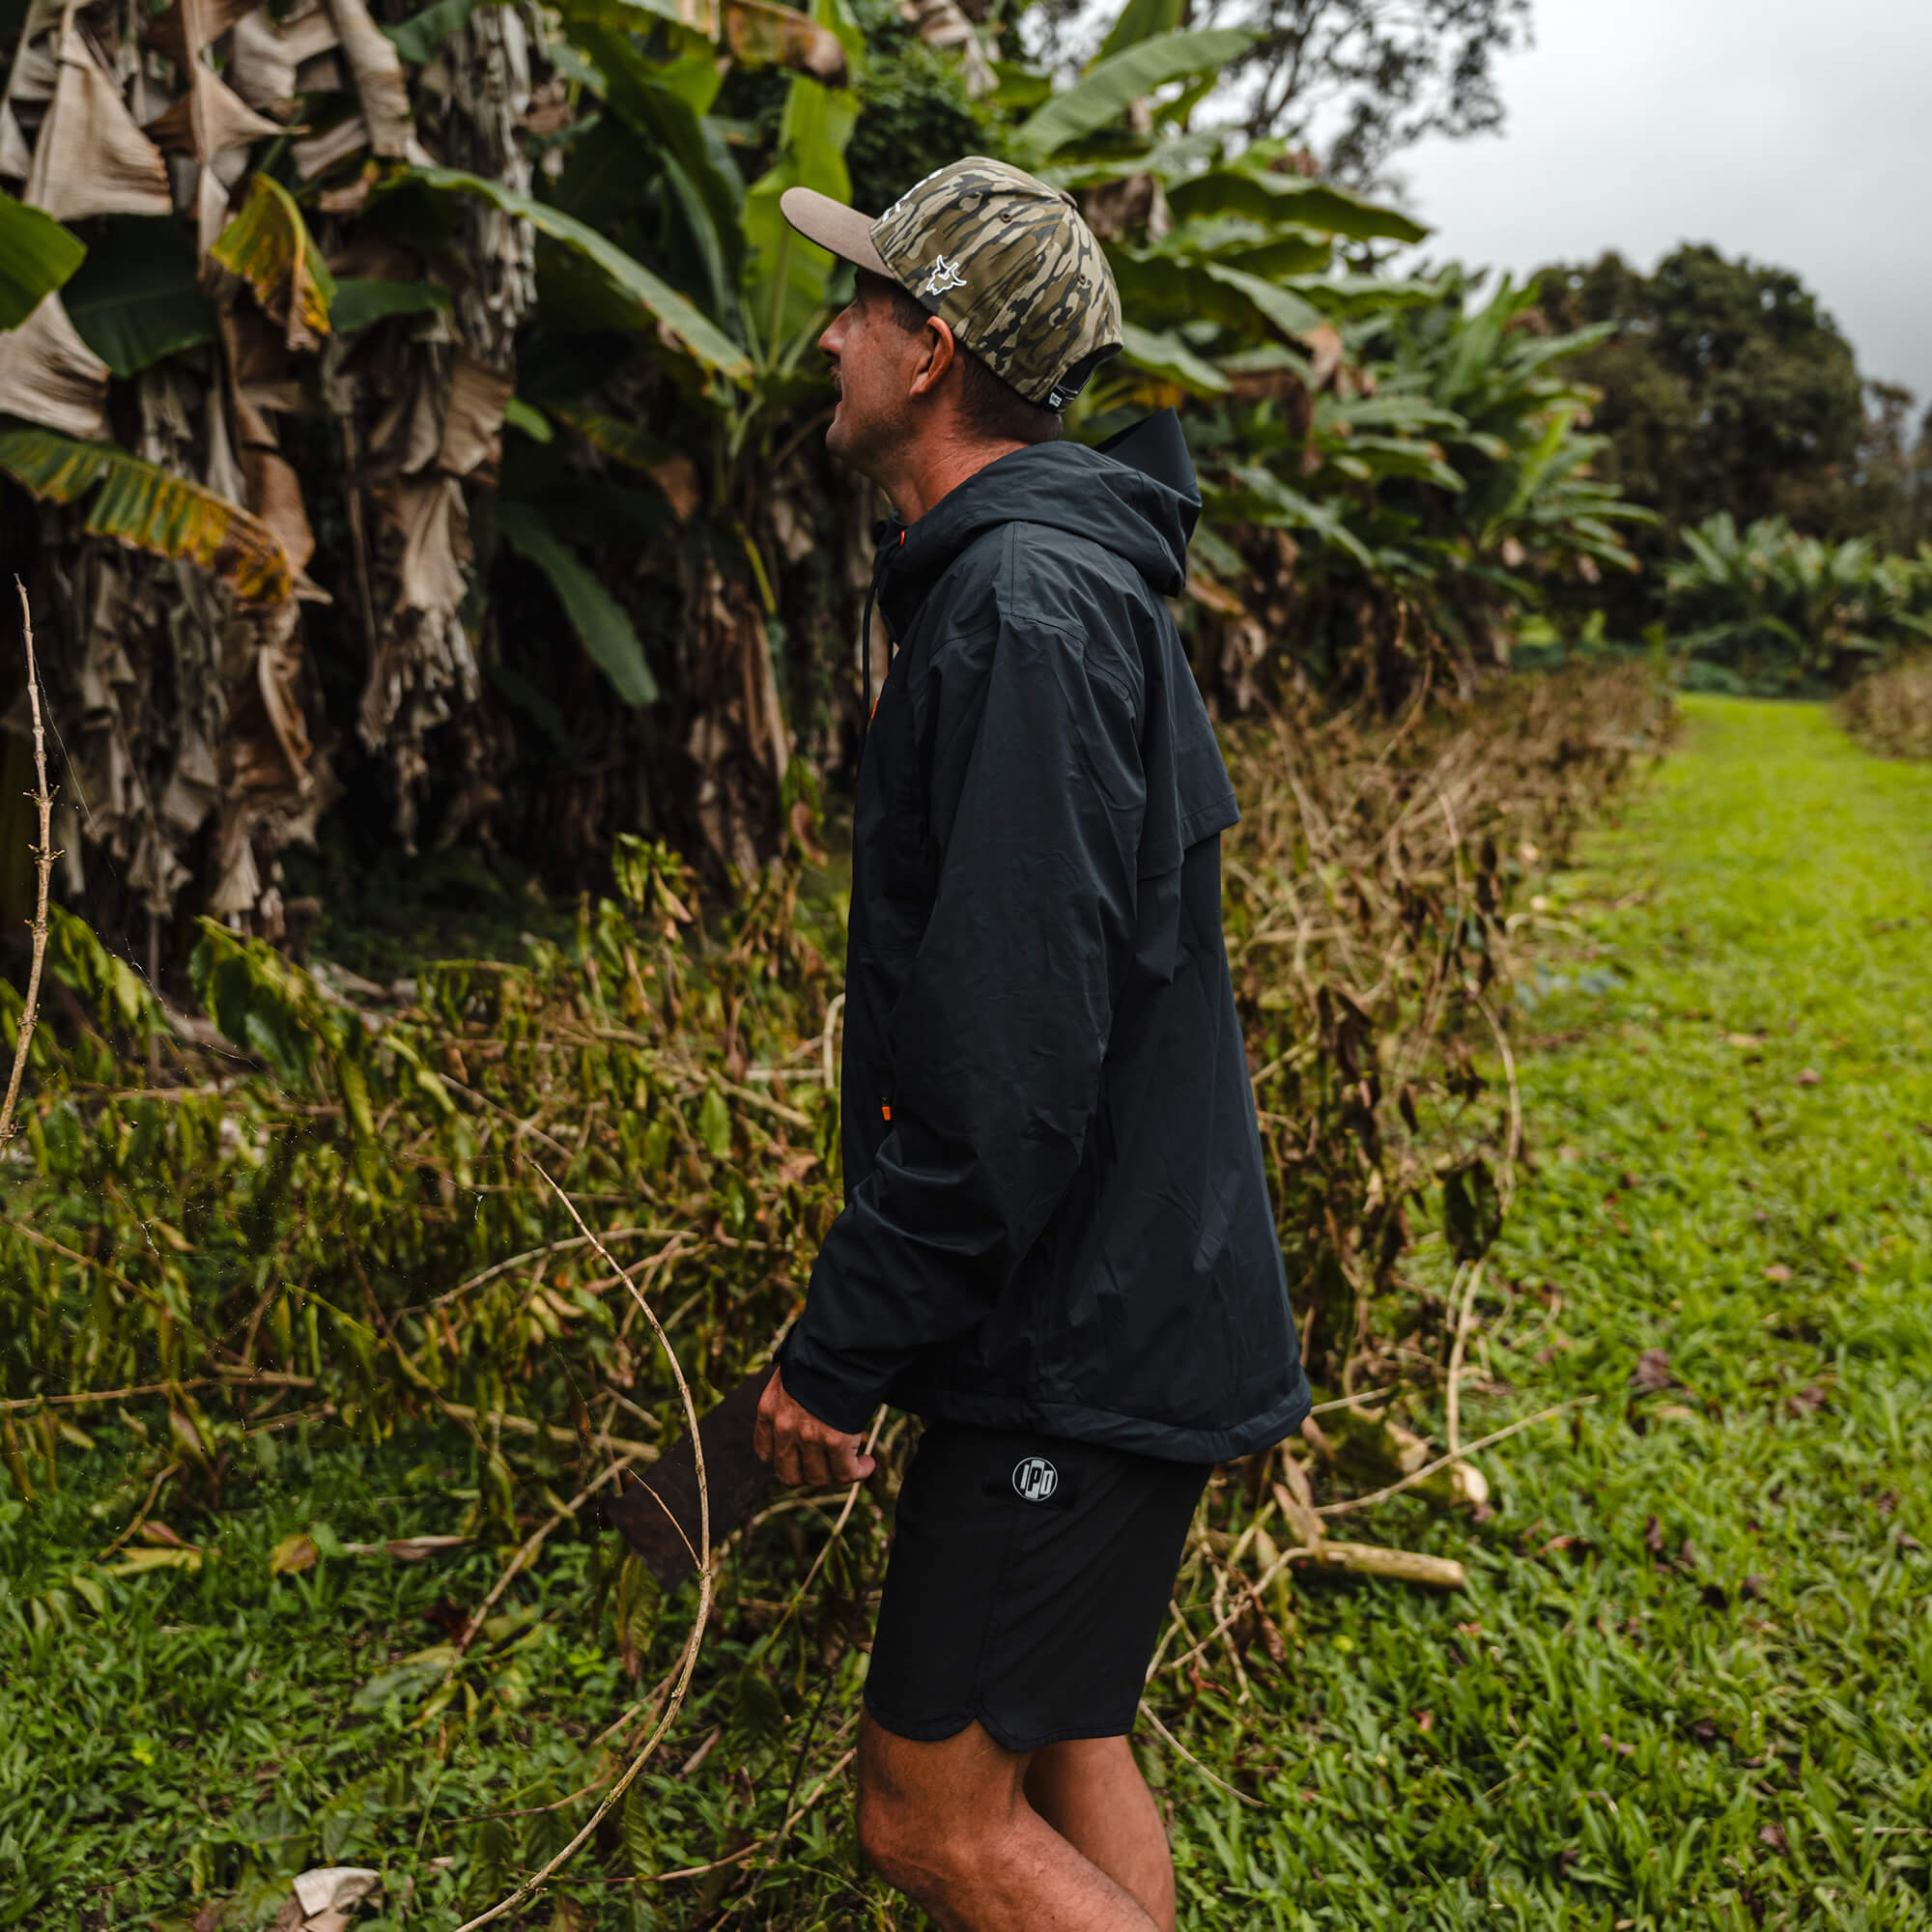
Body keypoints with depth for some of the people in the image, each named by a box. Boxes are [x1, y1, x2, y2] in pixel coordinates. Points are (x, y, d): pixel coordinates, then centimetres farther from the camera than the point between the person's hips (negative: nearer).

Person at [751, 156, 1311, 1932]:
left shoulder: (1023, 609, -21)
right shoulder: (1068, 575, 13)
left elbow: (1013, 1060, -27)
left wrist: (841, 1352, -17)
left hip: (1087, 1349, -10)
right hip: (1106, 1318, 10)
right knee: (1063, 1747, 21)